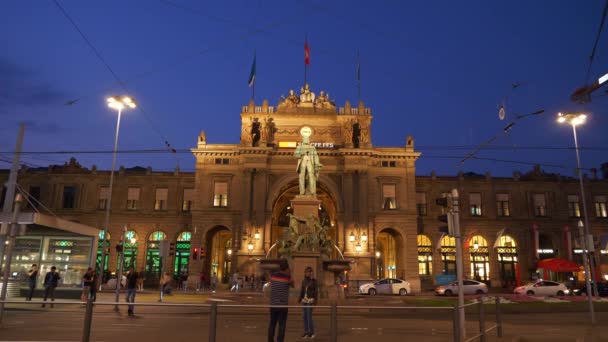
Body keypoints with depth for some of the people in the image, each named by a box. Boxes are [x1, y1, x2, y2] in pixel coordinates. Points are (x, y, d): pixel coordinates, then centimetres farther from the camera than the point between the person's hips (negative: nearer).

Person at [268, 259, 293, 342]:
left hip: (273, 304, 4)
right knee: (282, 325, 1)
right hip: (283, 305, -4)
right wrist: (289, 274, 6)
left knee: (272, 324, 14)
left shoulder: (272, 275, -1)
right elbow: (292, 285, 11)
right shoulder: (288, 277, -10)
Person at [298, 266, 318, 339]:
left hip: (310, 300, -6)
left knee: (309, 316, -9)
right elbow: (302, 290, 13)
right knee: (305, 316, 7)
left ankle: (312, 332, 0)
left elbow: (315, 291, -5)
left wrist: (315, 300, -11)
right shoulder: (304, 281, 9)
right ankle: (306, 332, 14)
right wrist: (300, 298, 9)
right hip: (304, 299, 6)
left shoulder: (313, 280, -5)